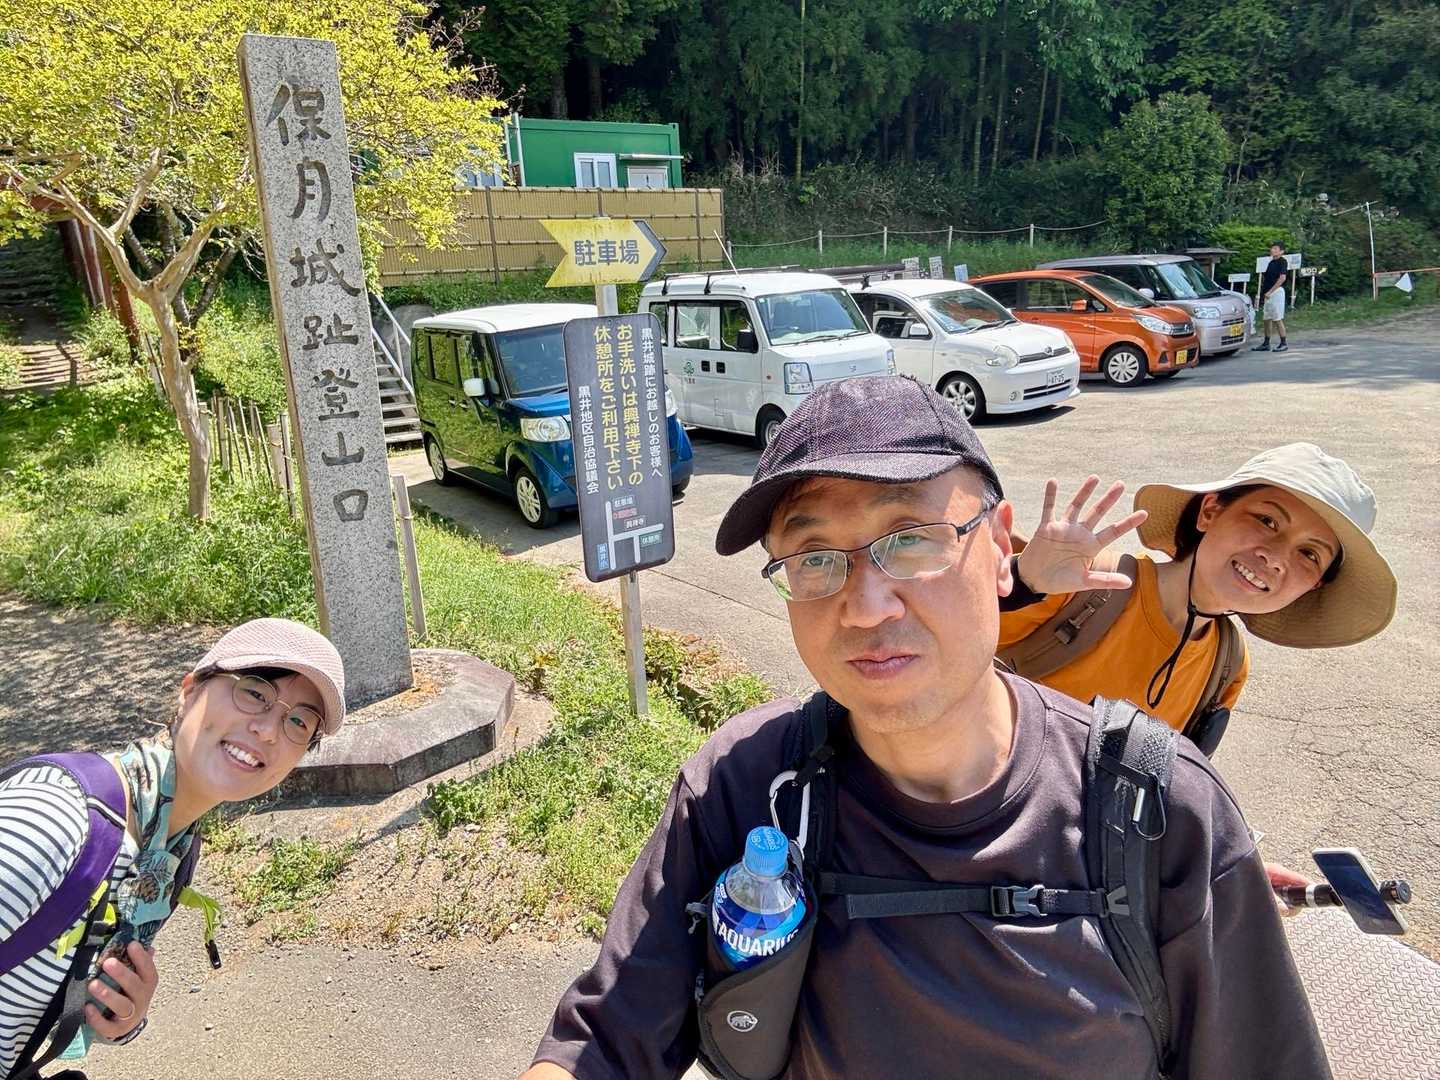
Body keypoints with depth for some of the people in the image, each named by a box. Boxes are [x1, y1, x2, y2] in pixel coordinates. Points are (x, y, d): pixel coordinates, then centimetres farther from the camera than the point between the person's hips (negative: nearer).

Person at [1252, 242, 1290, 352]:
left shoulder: (1282, 261, -8)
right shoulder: (1271, 262, 17)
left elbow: (1282, 278, -17)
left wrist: (1270, 291, -19)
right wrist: (1263, 292, 10)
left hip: (1276, 292, -9)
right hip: (1268, 294, 9)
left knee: (1277, 319, -7)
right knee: (1267, 318, 10)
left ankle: (1283, 343, -2)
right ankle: (1266, 344, 15)